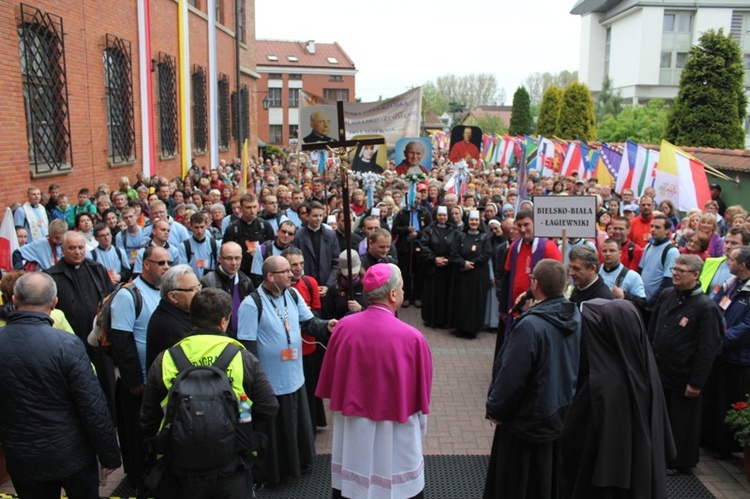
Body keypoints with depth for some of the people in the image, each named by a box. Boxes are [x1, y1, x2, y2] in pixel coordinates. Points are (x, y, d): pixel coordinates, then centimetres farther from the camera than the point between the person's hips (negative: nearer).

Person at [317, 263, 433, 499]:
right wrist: (420, 428, 11)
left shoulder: (344, 326, -12)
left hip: (351, 428, 3)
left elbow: (330, 380, 1)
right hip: (395, 432, -3)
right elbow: (421, 392, -7)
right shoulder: (412, 337, -20)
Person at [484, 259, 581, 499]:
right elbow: (577, 367, 6)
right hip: (562, 414, 7)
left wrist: (494, 409, -7)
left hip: (527, 423, -7)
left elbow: (511, 376, -24)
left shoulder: (530, 326, -29)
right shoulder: (576, 318, -6)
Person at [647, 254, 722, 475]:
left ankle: (680, 463, 27)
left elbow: (707, 349, -15)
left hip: (682, 377, -6)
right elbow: (652, 330, 14)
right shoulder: (665, 295, 3)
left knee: (682, 422, 9)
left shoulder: (706, 307, -16)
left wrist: (696, 383, -15)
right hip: (658, 371, 6)